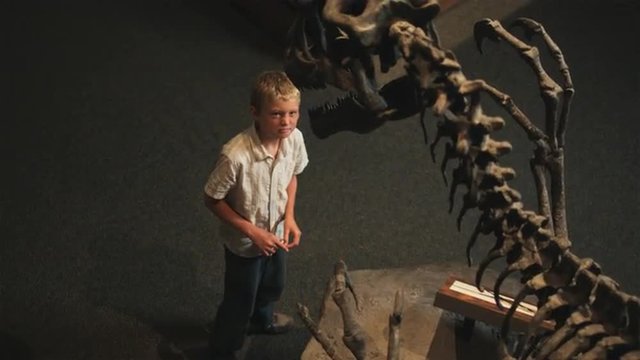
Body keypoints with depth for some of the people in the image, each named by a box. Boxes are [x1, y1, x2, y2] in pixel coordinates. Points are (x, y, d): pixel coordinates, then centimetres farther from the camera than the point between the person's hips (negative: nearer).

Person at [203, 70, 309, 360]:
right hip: (244, 243, -6)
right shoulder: (236, 155, -37)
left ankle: (261, 319, 65)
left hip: (276, 233, 6)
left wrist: (289, 216, -9)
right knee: (239, 302, 17)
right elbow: (212, 200, -23)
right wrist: (252, 231, -23)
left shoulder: (294, 139, -20)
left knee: (272, 286, 33)